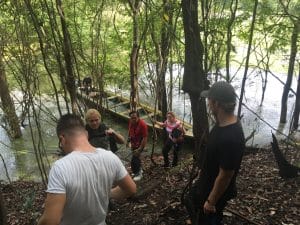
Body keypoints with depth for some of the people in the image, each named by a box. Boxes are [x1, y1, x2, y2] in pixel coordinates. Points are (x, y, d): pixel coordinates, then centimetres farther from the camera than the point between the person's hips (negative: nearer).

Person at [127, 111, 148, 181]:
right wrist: (128, 140, 12)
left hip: (140, 144, -7)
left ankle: (138, 173, 16)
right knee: (136, 157, 23)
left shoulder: (142, 124, -29)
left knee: (134, 160, -6)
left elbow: (145, 138, -26)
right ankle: (139, 170, 45)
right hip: (133, 143, 7)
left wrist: (139, 149, -26)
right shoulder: (131, 122, -9)